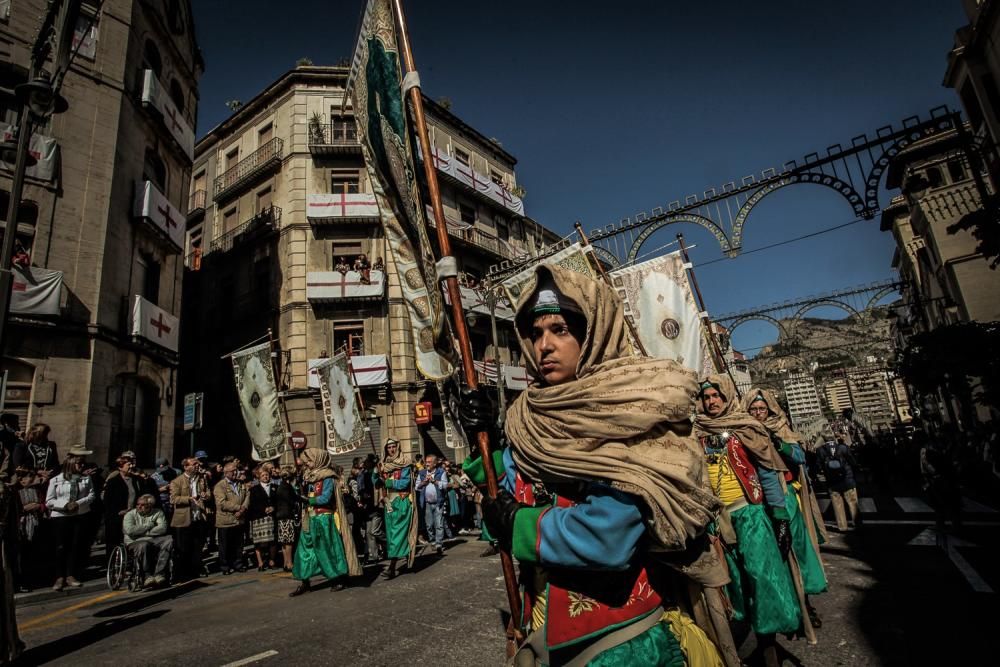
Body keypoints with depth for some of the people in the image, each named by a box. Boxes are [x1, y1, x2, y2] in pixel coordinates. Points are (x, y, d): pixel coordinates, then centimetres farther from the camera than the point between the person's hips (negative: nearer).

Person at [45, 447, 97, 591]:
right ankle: (60, 577, 16)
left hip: (80, 516, 2)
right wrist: (65, 505, -16)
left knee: (77, 546, 4)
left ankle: (71, 575, 17)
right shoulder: (56, 480, 0)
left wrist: (78, 503, -16)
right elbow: (49, 501, -2)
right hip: (60, 517, -2)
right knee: (61, 547, 4)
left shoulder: (86, 479, 7)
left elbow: (91, 495, 0)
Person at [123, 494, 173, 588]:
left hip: (154, 540, 3)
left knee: (169, 540, -27)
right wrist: (149, 525, -7)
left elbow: (163, 528, -5)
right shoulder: (130, 514, 6)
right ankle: (148, 575, -23)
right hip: (135, 542, -2)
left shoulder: (158, 512, 10)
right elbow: (129, 530, -13)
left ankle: (159, 574, -29)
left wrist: (145, 532, -10)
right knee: (143, 545, -38)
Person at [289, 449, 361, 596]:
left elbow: (325, 498, -18)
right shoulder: (309, 477, 11)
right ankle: (304, 582, 15)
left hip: (324, 519, -7)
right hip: (310, 519, 7)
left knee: (327, 549, 0)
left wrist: (306, 499, -16)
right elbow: (307, 495, 11)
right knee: (305, 549, 7)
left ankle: (337, 580, 12)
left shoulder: (328, 478, -11)